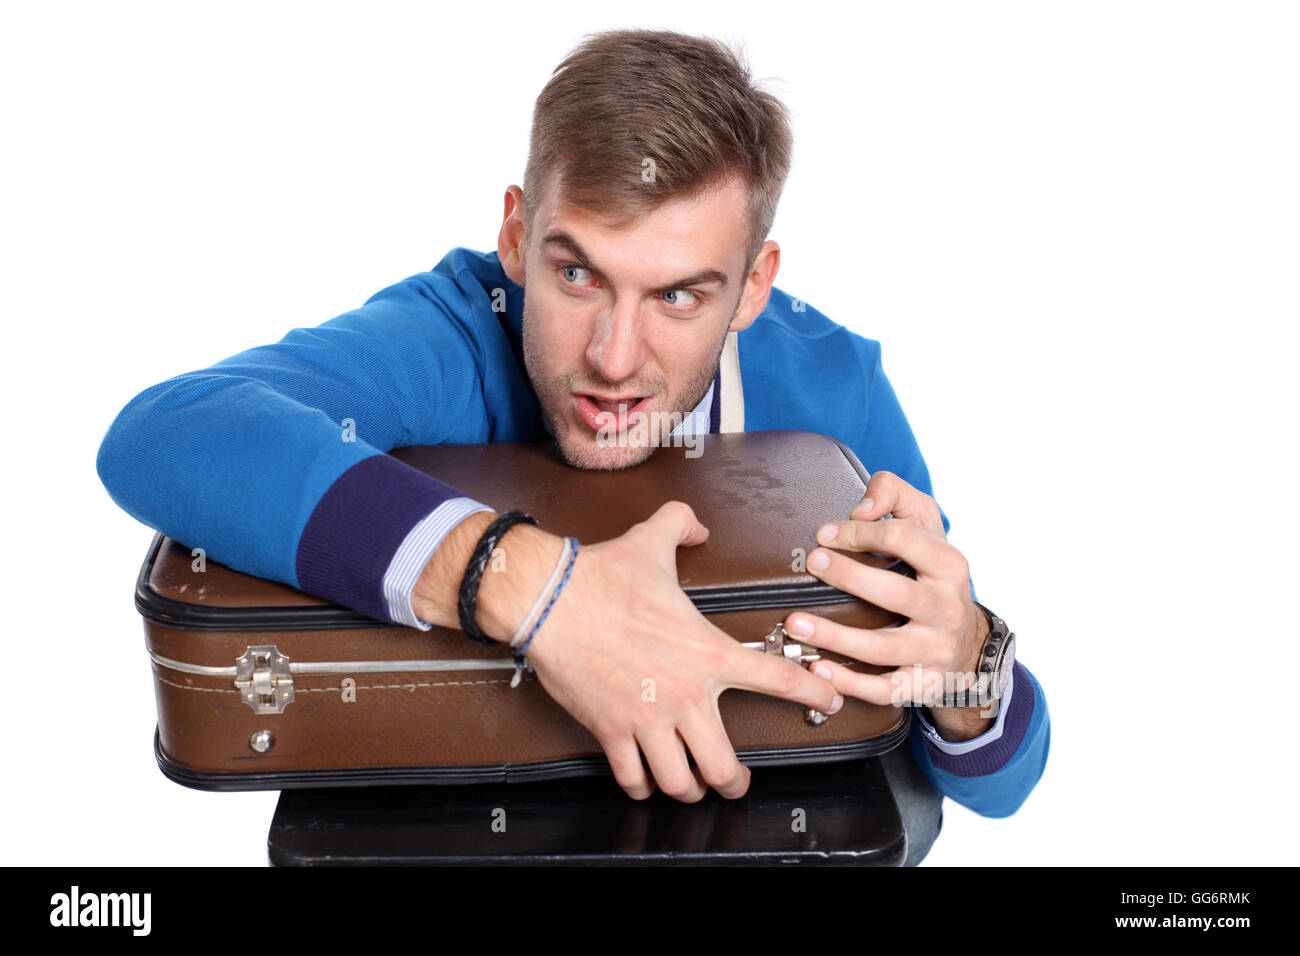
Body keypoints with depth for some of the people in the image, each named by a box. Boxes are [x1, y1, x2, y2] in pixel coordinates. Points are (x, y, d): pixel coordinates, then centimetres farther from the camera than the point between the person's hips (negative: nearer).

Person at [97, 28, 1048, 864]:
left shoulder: (832, 390, -21)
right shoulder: (458, 337, -27)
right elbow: (159, 439, -48)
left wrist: (962, 665, -40)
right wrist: (517, 580, -55)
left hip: (763, 790, 3)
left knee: (899, 792, -22)